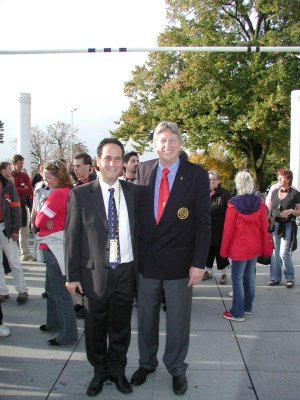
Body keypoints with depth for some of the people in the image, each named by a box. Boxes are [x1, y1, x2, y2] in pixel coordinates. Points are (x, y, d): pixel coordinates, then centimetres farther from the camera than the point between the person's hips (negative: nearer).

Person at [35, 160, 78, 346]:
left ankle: (68, 334, 8)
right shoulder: (70, 192, 9)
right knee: (52, 287, 22)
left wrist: (42, 218, 3)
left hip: (56, 246, -10)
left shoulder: (58, 194, -19)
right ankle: (54, 323, 38)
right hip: (55, 246, 10)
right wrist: (47, 220, -6)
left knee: (60, 290, -2)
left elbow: (39, 221, -16)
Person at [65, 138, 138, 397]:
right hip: (95, 272, -2)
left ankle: (118, 370, 37)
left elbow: (138, 230, 8)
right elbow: (72, 237, -3)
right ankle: (100, 371, 36)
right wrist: (72, 275, -4)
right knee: (96, 327, 13)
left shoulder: (132, 192, 4)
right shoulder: (81, 194, -4)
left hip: (126, 271, 2)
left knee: (121, 326, 15)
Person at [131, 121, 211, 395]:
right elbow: (137, 210, 7)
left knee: (178, 319, 13)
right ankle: (147, 362, 41)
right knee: (146, 317, 18)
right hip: (146, 259, 3)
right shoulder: (143, 170, 2)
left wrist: (199, 263, -11)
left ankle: (176, 368, 36)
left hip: (179, 261, -2)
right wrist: (135, 250, 2)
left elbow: (203, 222, -7)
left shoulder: (197, 175, -6)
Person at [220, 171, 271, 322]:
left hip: (239, 248, -5)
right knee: (250, 277, 16)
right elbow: (264, 226, 3)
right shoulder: (260, 202, -2)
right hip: (255, 247, 5)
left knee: (237, 278, 3)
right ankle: (248, 307, 29)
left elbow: (228, 229, -11)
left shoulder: (233, 204, -14)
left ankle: (238, 313, 6)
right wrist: (263, 244, 16)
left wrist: (224, 250, -2)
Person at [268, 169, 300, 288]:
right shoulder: (275, 192, 10)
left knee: (284, 253, -8)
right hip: (275, 225, 4)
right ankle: (275, 278, 18)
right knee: (274, 253, 6)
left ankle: (290, 278, 12)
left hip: (288, 226, -4)